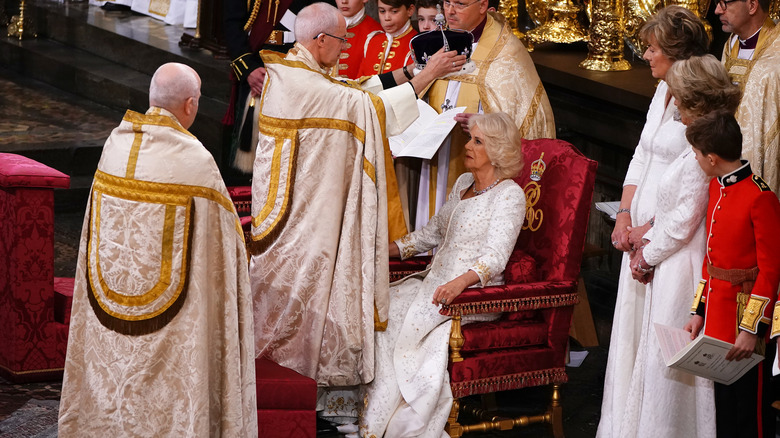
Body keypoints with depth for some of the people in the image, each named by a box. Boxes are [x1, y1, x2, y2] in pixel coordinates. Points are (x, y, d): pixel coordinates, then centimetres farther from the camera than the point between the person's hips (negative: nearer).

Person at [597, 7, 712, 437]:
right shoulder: (662, 93, 10)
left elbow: (694, 189, -20)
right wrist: (624, 215, 4)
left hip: (677, 238, -9)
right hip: (642, 232, 9)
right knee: (632, 327, 13)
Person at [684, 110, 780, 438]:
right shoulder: (716, 188, 8)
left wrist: (752, 330, -18)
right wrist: (699, 311, 13)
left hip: (746, 312, -8)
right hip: (718, 311, 8)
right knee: (723, 402, 16)